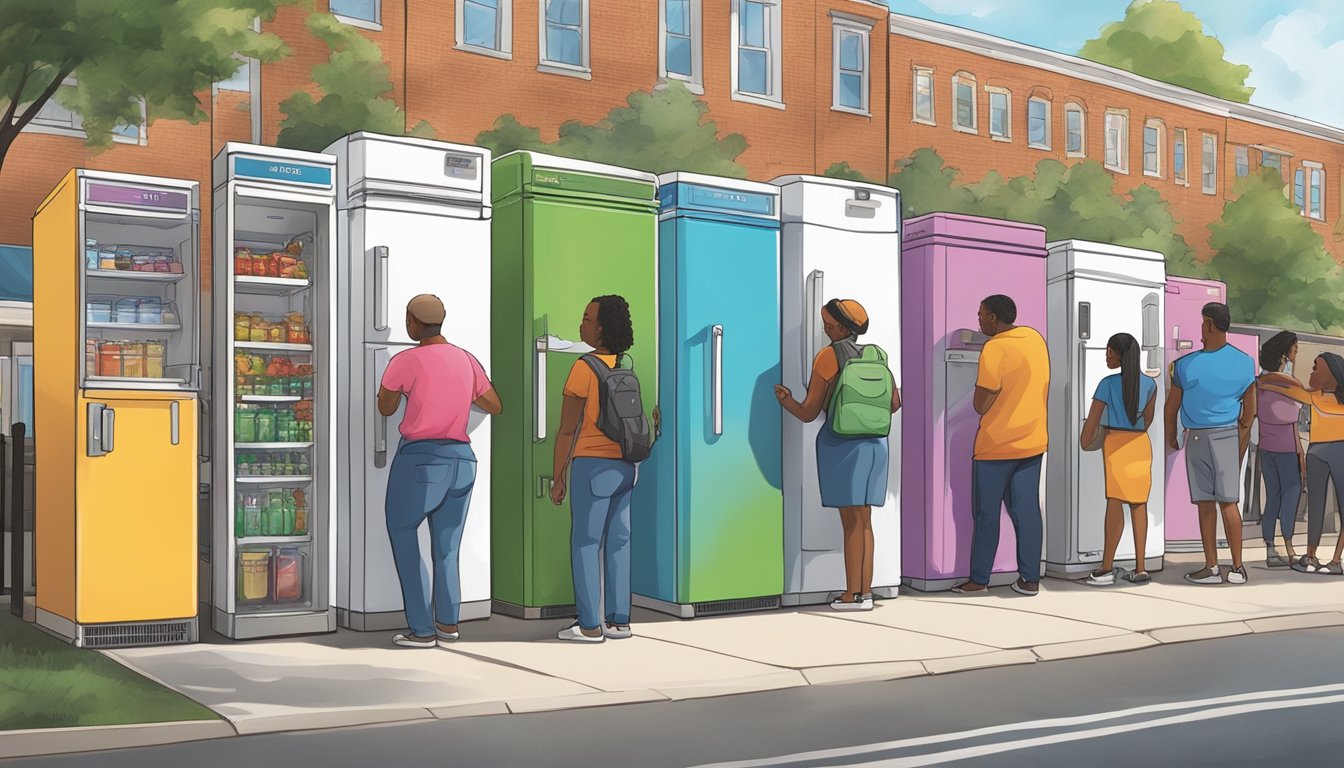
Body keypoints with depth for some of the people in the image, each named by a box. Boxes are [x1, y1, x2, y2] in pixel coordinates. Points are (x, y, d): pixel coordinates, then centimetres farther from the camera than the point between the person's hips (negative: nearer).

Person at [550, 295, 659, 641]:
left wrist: (558, 478, -5)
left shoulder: (585, 367, -11)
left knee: (585, 544, 0)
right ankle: (619, 620, 13)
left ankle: (590, 625, 0)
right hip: (625, 466, 6)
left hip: (592, 466, -6)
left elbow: (567, 430, -10)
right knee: (618, 543, 10)